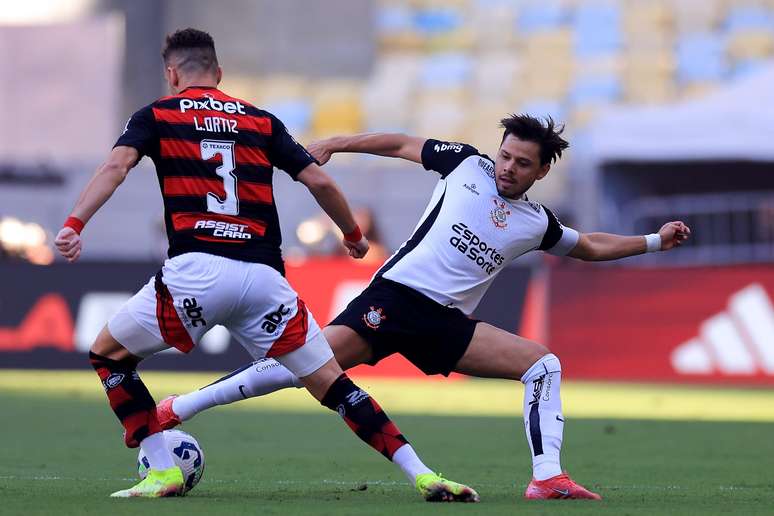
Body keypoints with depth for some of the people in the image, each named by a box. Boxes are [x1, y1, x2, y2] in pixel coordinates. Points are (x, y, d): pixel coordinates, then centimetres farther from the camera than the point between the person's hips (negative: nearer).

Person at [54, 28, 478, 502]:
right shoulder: (261, 121, 20)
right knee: (333, 384, 10)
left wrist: (74, 224, -15)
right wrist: (354, 236, 31)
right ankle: (423, 475, -2)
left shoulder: (157, 116, 14)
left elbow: (116, 166, -4)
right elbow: (320, 182, 15)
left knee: (109, 354, 19)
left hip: (195, 271, -3)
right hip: (264, 278, 3)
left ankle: (164, 472, 8)